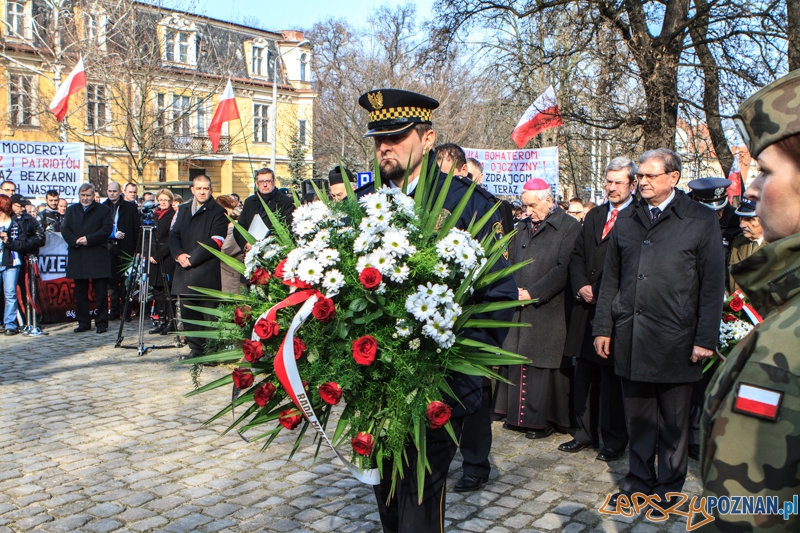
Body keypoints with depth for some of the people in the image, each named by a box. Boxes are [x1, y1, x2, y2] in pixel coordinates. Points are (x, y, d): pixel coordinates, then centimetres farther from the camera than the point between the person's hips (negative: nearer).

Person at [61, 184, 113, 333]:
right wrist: (75, 241, -11)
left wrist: (89, 239, -16)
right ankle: (83, 322, 15)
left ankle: (102, 323, 5)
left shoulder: (104, 210, 6)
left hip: (98, 258, -4)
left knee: (101, 292, -2)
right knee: (80, 292, 8)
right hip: (77, 258, 4)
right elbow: (64, 229, 7)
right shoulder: (71, 210, 17)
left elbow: (106, 229, -6)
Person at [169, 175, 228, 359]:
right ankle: (195, 348, 18)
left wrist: (192, 258, -14)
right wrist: (179, 254, -7)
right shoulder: (183, 210, 18)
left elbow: (215, 243, -10)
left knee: (209, 314, -5)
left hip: (207, 273, -6)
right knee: (187, 313, 8)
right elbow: (173, 235, 13)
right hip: (184, 271, 6)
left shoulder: (218, 212, -1)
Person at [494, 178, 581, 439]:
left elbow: (565, 269, -12)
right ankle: (519, 415, 20)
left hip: (549, 310, -6)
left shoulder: (569, 227, -4)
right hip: (519, 309, 6)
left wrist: (534, 292, -15)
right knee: (516, 361, 8)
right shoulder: (522, 227, 16)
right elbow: (510, 261, 17)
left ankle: (544, 419, 12)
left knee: (544, 364, -1)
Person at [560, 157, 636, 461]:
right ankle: (586, 433, 25)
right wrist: (581, 286, 0)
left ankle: (614, 440, 16)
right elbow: (577, 256, 16)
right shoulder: (593, 216, 16)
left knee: (612, 378, 2)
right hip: (587, 308, 6)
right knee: (585, 375, 13)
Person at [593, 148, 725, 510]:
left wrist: (705, 339, -8)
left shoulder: (701, 221, -1)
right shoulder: (626, 220, 11)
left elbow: (713, 285, -4)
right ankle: (639, 481, 27)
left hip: (674, 340, -3)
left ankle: (668, 488, 25)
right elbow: (611, 278, 12)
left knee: (673, 422, 9)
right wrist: (603, 327, 8)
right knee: (637, 417, 12)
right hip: (630, 338, 4)